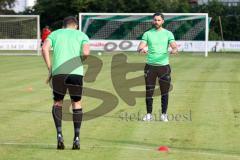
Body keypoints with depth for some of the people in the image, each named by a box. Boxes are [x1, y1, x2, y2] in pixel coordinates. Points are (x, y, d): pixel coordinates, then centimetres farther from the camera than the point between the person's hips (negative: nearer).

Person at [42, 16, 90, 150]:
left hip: (58, 71, 0)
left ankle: (59, 134, -2)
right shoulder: (82, 35, 17)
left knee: (57, 103, 16)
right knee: (76, 103, 14)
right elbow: (86, 52, -3)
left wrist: (50, 68, 5)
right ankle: (77, 138, 7)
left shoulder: (55, 34, 20)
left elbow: (45, 48, 1)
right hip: (76, 72, 0)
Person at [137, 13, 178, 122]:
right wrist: (141, 50, -26)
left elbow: (174, 46, -5)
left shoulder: (168, 34, 5)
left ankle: (164, 114, 12)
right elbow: (140, 47, -2)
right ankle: (149, 114, 10)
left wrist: (174, 50, -30)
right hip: (150, 66, 0)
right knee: (149, 91, 1)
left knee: (164, 92, 2)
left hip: (164, 65, 0)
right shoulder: (147, 34, 6)